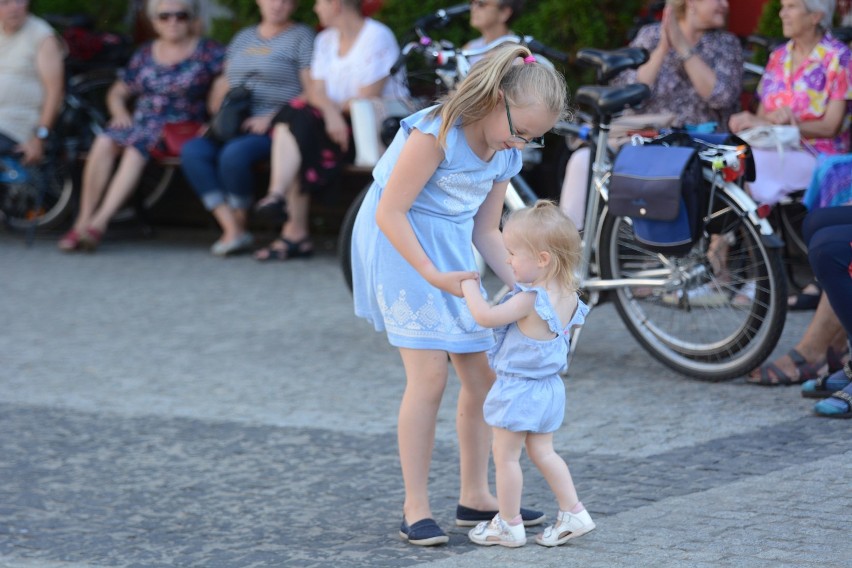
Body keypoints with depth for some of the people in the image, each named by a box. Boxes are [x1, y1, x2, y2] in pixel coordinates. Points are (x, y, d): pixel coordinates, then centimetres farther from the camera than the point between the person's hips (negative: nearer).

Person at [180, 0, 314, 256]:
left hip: (274, 128, -6)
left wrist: (270, 119, -14)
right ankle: (232, 229, -25)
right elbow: (223, 84, 24)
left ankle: (240, 224, -12)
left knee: (233, 154, -34)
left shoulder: (301, 36, 4)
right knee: (192, 151, -22)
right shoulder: (243, 37, 23)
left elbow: (311, 92, -6)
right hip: (234, 127, 6)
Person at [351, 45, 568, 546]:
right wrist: (433, 275, -29)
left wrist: (519, 286, -7)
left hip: (452, 250, 8)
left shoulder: (506, 155, 0)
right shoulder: (437, 134, -24)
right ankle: (416, 508, -8)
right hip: (400, 244, -8)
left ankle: (476, 496, 18)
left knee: (482, 374, 5)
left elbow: (487, 231, 7)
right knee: (430, 375, -15)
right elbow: (390, 212, -24)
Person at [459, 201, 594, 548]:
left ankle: (509, 525, 13)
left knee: (505, 456, 5)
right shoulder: (568, 296, -1)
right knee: (543, 452, 20)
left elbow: (485, 317, -26)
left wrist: (469, 284, -12)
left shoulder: (530, 300, -27)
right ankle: (573, 513, 19)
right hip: (549, 388, 8)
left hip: (518, 390, -8)